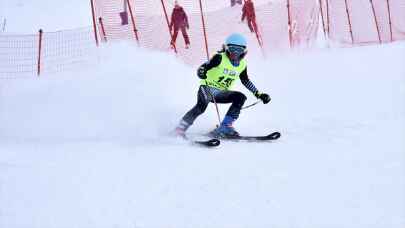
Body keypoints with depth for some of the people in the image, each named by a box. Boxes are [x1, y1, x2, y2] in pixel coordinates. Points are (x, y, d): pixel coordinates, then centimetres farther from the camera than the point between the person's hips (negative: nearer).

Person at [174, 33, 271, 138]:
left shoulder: (242, 65, 5)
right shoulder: (220, 58, -13)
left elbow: (246, 81, 21)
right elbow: (204, 67, -21)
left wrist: (259, 94, 19)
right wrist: (201, 72, -45)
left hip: (221, 93, 6)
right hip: (207, 88, -6)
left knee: (240, 97, -17)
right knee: (202, 105, -34)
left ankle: (225, 127, -19)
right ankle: (181, 127, -22)